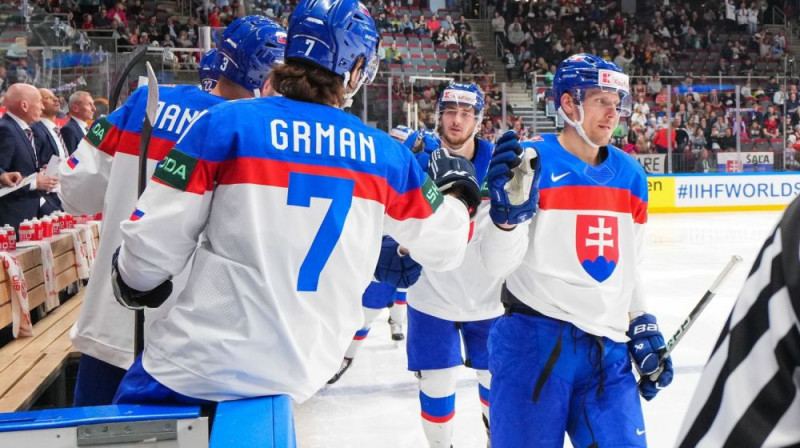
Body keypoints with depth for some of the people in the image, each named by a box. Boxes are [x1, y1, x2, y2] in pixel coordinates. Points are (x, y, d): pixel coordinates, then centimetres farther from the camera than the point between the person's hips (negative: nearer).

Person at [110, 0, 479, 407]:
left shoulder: (227, 124, -9)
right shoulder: (385, 155, 0)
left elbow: (154, 235, -8)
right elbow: (441, 247, 12)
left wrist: (136, 283, 14)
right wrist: (458, 191, 32)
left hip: (197, 363, -3)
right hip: (298, 373, 3)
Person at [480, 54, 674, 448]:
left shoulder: (630, 176, 10)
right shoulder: (530, 163, -9)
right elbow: (497, 263, -15)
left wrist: (643, 331, 16)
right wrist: (508, 214, -33)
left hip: (607, 349, 5)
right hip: (534, 340, -5)